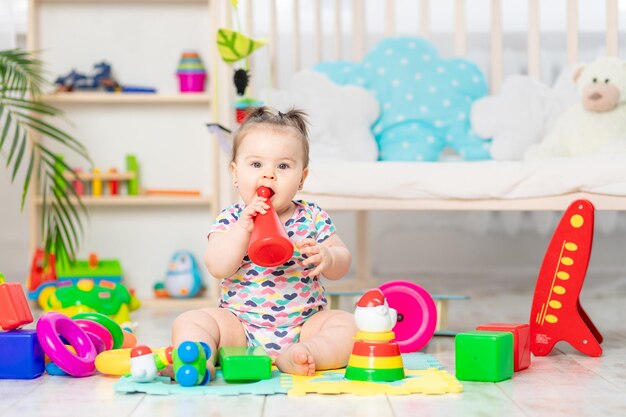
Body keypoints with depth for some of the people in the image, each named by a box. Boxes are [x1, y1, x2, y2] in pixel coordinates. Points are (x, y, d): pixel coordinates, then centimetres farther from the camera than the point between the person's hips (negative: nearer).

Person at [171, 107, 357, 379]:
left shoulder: (313, 217, 2)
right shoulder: (231, 219, -1)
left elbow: (343, 263, 1)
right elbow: (217, 267, -14)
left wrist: (327, 258, -23)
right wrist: (242, 228, -24)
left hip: (304, 324, 1)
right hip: (240, 325, 0)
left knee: (349, 324, -23)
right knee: (188, 322, -19)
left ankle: (295, 358, -41)